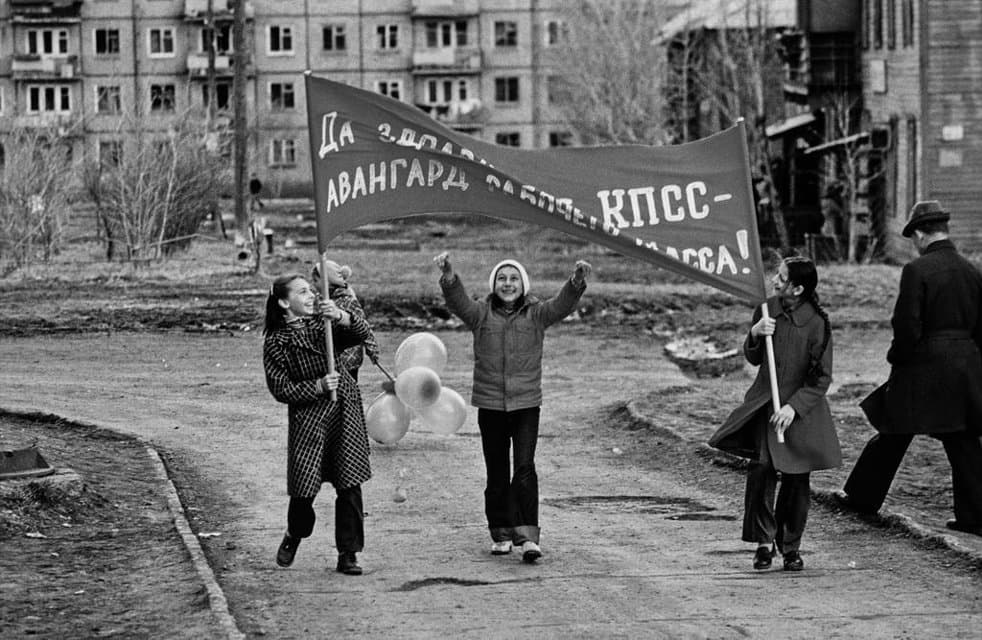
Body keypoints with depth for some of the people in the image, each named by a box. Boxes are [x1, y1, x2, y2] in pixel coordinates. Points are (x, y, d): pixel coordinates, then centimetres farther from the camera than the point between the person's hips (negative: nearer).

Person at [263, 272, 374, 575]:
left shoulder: (325, 319, 4)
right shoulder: (275, 342, -4)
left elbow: (362, 331, -10)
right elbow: (281, 389, -7)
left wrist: (341, 315, -29)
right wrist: (318, 386, -18)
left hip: (345, 411, 2)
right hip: (307, 417, -2)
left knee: (350, 483, -3)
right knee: (303, 487, -4)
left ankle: (348, 554, 5)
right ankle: (294, 535, 28)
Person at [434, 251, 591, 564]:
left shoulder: (536, 313, 3)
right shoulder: (481, 313, 2)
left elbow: (562, 304, -12)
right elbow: (458, 301, -14)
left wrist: (578, 281, -31)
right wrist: (448, 276, -34)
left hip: (526, 404, -1)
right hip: (490, 405, 1)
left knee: (525, 470, -13)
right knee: (496, 474, 9)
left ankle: (527, 536, -15)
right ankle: (501, 534, 21)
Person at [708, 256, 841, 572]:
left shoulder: (817, 323, -14)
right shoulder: (767, 310, 0)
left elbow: (822, 378, -10)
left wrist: (794, 407, -20)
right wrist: (755, 335, -10)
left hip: (801, 409, -3)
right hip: (764, 404, 3)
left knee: (796, 481, 2)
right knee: (760, 469, -11)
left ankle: (790, 546, 17)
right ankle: (763, 542, -1)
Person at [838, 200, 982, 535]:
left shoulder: (917, 270, -13)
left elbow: (907, 326, -17)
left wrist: (897, 358, -2)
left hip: (923, 368, -5)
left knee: (893, 435, 9)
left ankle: (862, 496, 22)